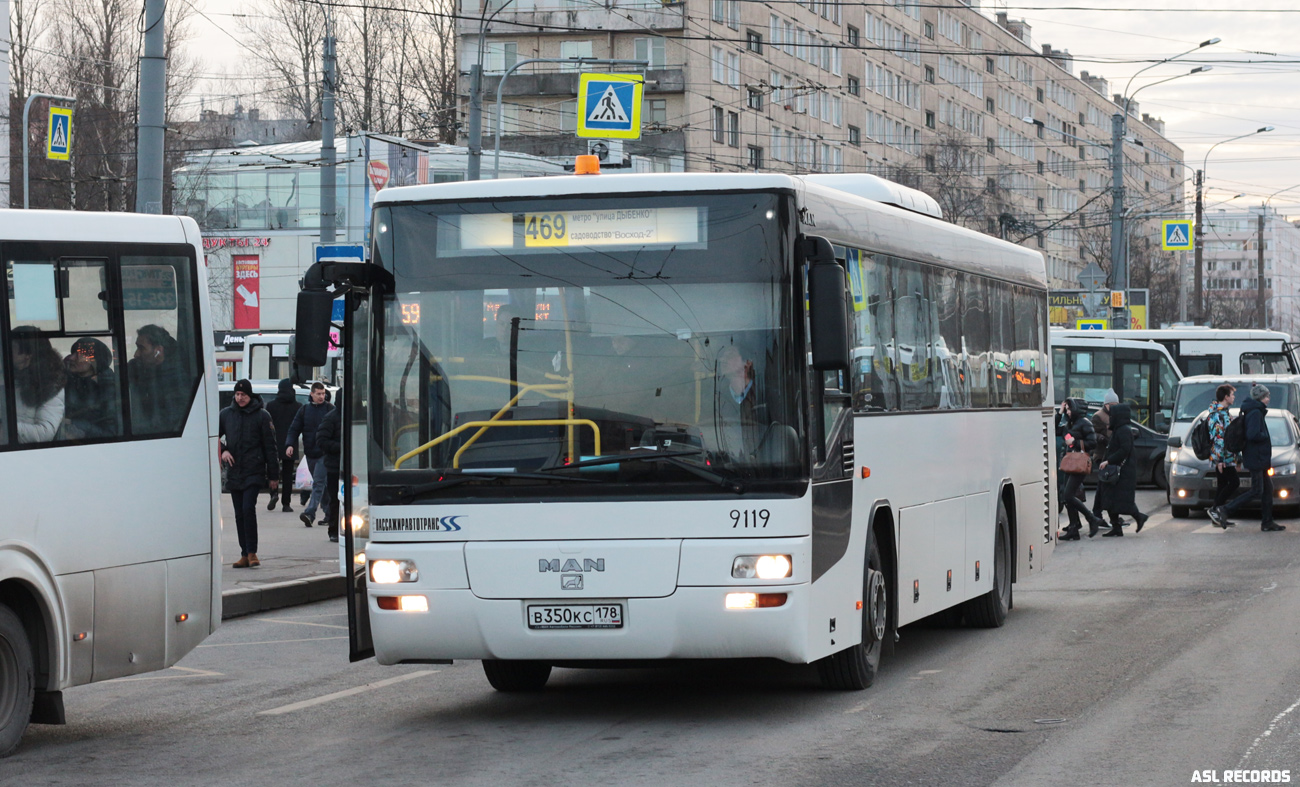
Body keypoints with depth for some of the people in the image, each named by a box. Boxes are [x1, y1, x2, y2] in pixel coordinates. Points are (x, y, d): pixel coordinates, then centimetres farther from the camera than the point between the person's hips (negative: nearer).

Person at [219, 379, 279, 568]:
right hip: (233, 473, 4)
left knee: (248, 509, -17)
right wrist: (222, 451, -3)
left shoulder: (262, 415, 0)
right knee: (239, 514, 6)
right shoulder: (226, 414, 8)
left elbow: (270, 446, 2)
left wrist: (272, 476, 0)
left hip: (254, 472, -4)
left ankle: (252, 553, -11)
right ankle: (245, 555, 11)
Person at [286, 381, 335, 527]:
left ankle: (310, 513, -24)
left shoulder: (330, 409, -1)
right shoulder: (304, 410, 8)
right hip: (310, 453, 5)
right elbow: (294, 429, 7)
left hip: (324, 454, -4)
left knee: (318, 483, -15)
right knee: (320, 484, 15)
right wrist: (290, 444, -9)